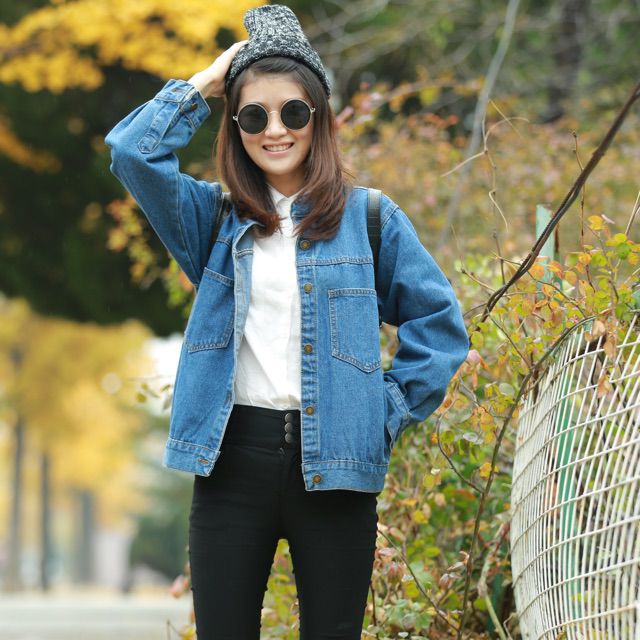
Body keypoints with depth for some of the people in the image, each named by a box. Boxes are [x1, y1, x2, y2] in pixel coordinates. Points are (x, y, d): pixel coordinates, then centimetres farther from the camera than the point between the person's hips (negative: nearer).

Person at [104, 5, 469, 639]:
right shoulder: (214, 215, 10)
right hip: (232, 454, 1)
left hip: (334, 462, -1)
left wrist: (390, 410, -1)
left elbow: (439, 323, 7)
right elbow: (133, 151, -4)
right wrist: (206, 82, 3)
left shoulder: (369, 218, 5)